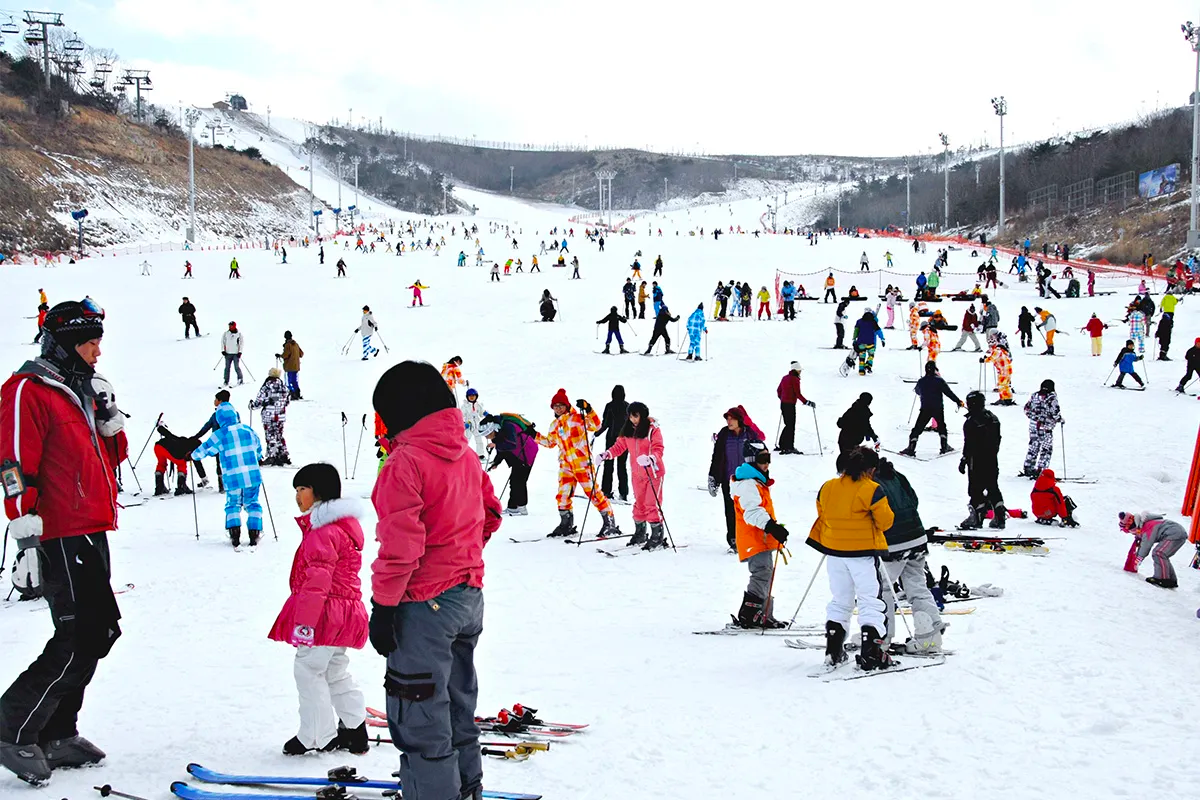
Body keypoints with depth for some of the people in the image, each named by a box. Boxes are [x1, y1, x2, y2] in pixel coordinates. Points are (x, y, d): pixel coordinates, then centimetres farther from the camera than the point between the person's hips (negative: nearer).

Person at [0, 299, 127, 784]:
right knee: (83, 635, -14)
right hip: (62, 533, -10)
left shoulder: (82, 390, 19)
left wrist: (109, 418, 5)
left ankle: (56, 735, 20)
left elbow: (112, 456, 22)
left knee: (91, 633, 12)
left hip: (92, 530, 10)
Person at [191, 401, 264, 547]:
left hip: (233, 479, -2)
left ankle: (235, 536, 0)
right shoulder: (248, 430, 5)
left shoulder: (219, 435, -6)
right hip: (253, 477, 2)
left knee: (233, 506, 15)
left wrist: (193, 455, 23)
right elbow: (259, 451, 20)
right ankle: (254, 536, 2)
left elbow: (201, 452, 1)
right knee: (252, 504, 15)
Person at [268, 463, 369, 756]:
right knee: (336, 672, 18)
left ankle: (317, 737, 7)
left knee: (308, 669, 0)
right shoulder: (344, 524, 15)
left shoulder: (324, 532, -19)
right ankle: (355, 730, 22)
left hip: (326, 614, -10)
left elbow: (317, 580, -24)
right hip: (345, 611, 10)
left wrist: (304, 621, -23)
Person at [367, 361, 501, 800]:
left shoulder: (405, 461, -18)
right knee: (456, 699, 21)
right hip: (469, 598, 9)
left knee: (419, 712, 0)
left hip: (425, 603, -9)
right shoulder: (467, 456, 7)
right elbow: (490, 513, 18)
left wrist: (383, 605, -16)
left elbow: (400, 541, -21)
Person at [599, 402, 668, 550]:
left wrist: (650, 459, -42)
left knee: (652, 505, -7)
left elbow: (658, 449, -22)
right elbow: (620, 446, 6)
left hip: (654, 471, -6)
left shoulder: (652, 429, -15)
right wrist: (606, 454, -11)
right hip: (638, 474, 6)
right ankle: (639, 535, 26)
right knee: (639, 504, 15)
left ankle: (657, 537, 0)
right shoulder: (628, 429, 2)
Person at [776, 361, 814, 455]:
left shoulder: (785, 378, 11)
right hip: (790, 405, -8)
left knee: (788, 425, 17)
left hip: (783, 404, 8)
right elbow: (798, 394, -18)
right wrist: (807, 402, -13)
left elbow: (778, 390, 21)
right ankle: (789, 447, -3)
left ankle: (782, 445, 20)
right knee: (791, 427, -3)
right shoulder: (795, 379, -13)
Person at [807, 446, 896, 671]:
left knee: (840, 602, 18)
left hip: (834, 553, 5)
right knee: (871, 603, 2)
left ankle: (833, 652, 17)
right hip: (863, 553, -5)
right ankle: (871, 654, -6)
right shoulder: (872, 490, -13)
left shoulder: (827, 488, 3)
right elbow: (886, 521, -9)